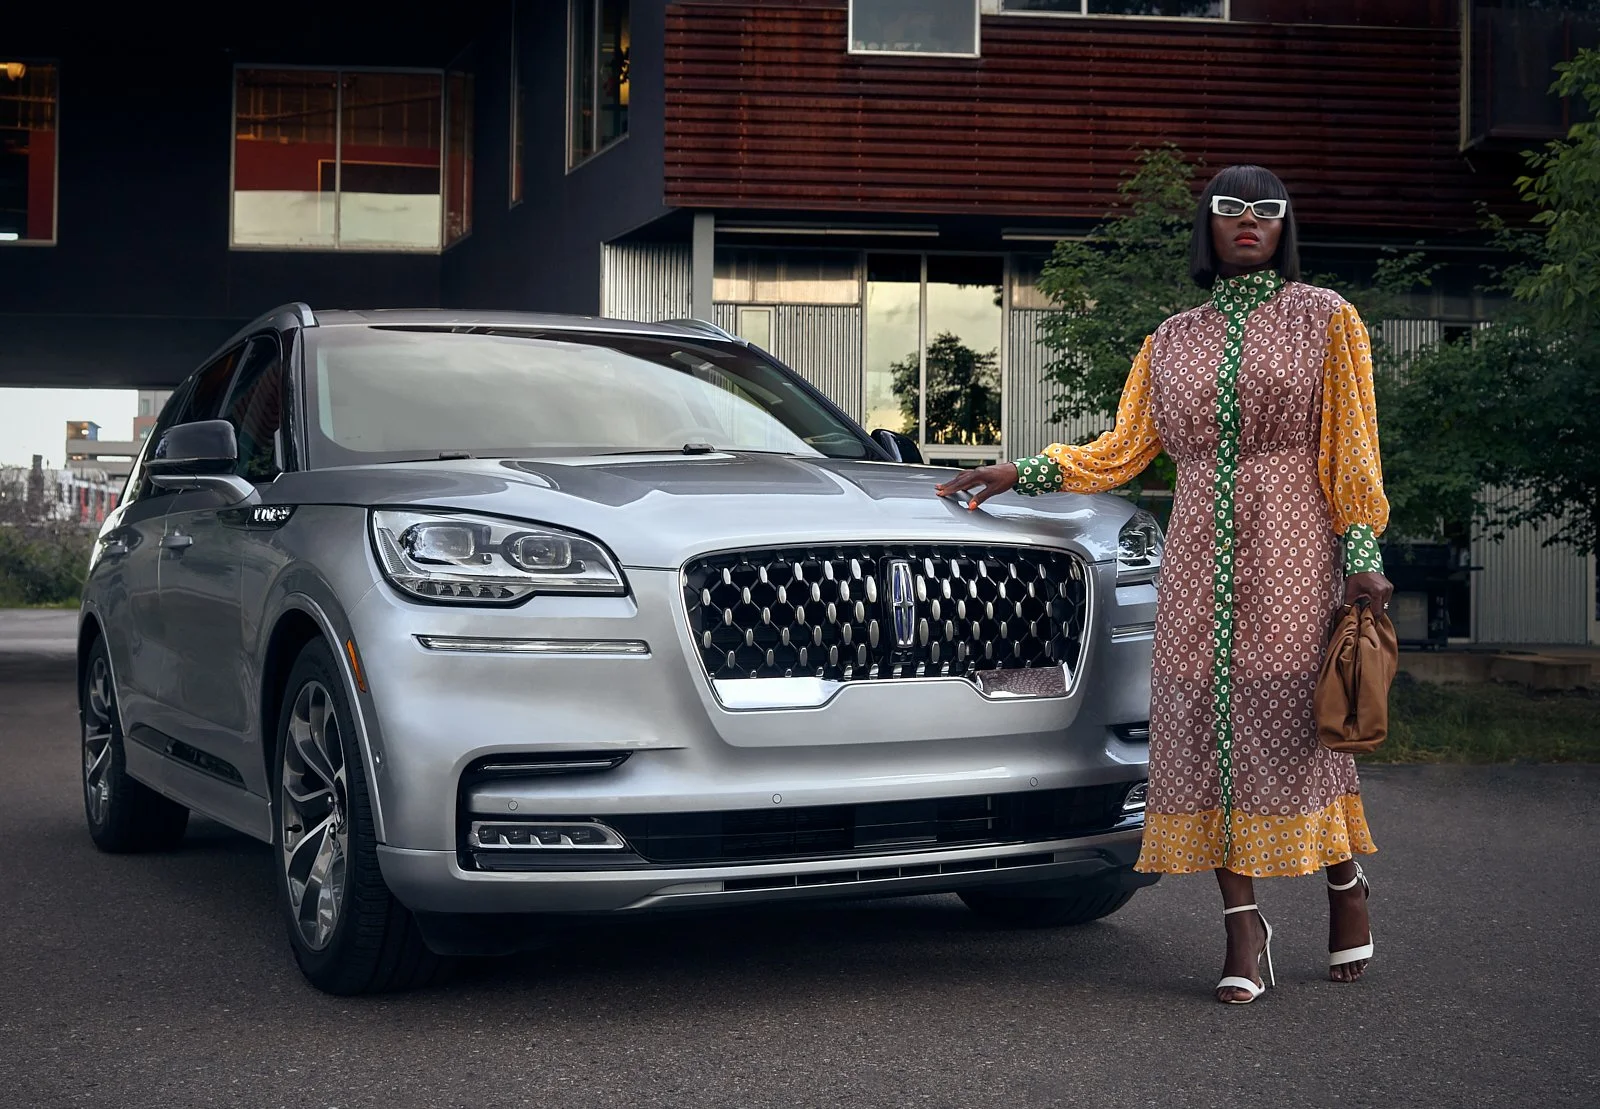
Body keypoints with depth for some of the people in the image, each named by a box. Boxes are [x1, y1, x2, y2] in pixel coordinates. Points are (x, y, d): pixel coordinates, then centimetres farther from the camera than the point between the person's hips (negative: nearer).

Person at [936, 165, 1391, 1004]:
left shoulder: (1324, 319, 8)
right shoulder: (1171, 340, 16)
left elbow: (1350, 446, 3)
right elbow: (1122, 450, 16)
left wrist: (1362, 555, -6)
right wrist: (1019, 474, 7)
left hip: (1291, 555, -3)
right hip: (1197, 559, 3)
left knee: (1293, 724, -5)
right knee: (1206, 729, -4)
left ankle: (1346, 884, 19)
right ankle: (1243, 924, 2)